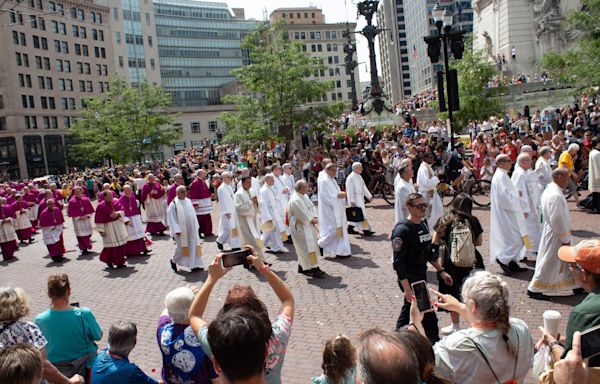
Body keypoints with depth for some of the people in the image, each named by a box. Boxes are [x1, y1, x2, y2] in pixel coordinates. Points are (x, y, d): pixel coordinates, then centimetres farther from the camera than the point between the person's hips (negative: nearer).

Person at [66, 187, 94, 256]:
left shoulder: (86, 200, 1)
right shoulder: (72, 202, -6)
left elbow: (90, 210, 5)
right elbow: (71, 213, -5)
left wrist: (87, 216, -11)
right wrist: (79, 217, -14)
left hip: (87, 220, 3)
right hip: (78, 221, -3)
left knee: (88, 234, 7)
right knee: (81, 236, -2)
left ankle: (87, 248, 20)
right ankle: (83, 249, 6)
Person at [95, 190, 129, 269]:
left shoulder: (116, 202, 3)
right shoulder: (101, 206, -11)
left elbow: (122, 210, 5)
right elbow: (99, 220, -10)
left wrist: (118, 213, -17)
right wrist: (101, 230, -12)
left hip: (119, 224, 5)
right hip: (109, 227, -5)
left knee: (121, 244, 8)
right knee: (112, 246, -3)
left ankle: (120, 262, 19)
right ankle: (108, 260, 18)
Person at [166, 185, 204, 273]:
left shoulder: (188, 201, 8)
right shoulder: (174, 204, -9)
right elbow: (171, 218, -11)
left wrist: (196, 226, 13)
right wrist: (176, 230, -17)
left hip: (191, 229, 5)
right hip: (181, 230, -5)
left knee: (194, 246, 1)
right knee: (181, 247, 3)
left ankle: (195, 265, 5)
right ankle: (174, 261, 30)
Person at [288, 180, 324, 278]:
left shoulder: (305, 196, 8)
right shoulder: (295, 200, -23)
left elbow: (312, 207, 10)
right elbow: (302, 214, -23)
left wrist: (315, 217, -5)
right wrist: (312, 220, -13)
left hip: (308, 225, 10)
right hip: (300, 227, -10)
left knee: (304, 247, 15)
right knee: (308, 247, -8)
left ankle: (302, 267, 25)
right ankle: (313, 269, -4)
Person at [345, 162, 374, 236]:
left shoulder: (359, 176, 11)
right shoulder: (351, 177, -17)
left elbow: (364, 187, 18)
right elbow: (350, 190, -19)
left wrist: (369, 196, 15)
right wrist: (352, 201, -21)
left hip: (360, 198, 10)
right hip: (355, 199, -10)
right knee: (361, 213, -8)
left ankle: (350, 228, 24)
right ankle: (365, 230, -2)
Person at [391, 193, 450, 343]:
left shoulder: (423, 225, 7)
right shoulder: (402, 230, -20)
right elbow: (398, 263, -23)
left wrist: (441, 271, 15)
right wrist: (407, 289, -26)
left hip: (422, 277, 9)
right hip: (410, 280, -9)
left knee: (409, 308, 18)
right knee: (428, 316, -1)